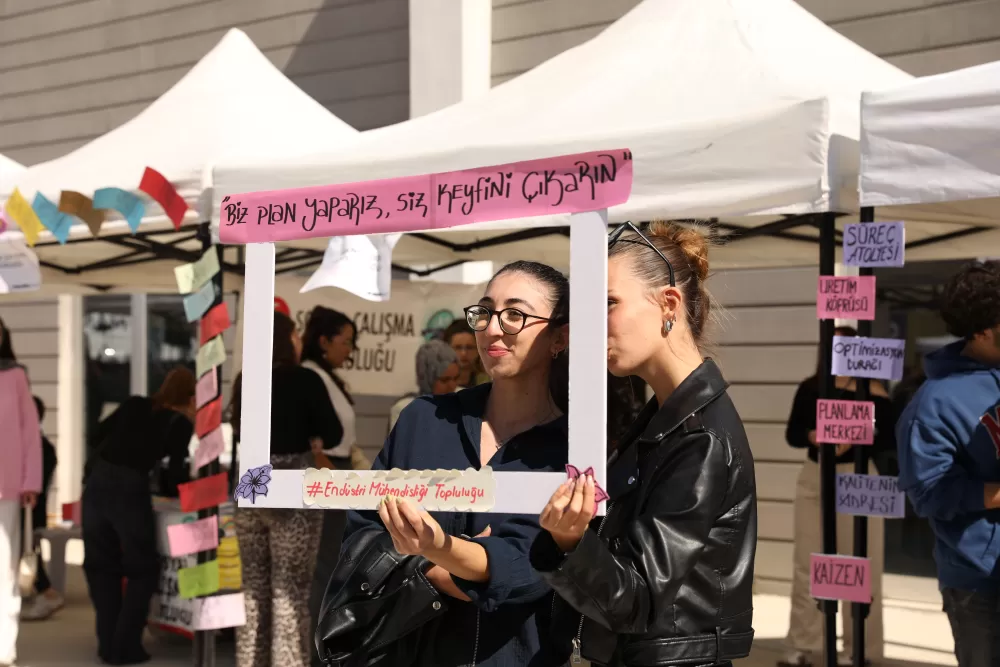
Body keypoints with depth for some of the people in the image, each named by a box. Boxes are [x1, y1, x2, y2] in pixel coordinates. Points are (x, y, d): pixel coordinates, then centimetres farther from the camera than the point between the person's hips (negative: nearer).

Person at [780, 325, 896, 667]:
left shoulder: (872, 391, -6)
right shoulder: (810, 388, 5)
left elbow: (891, 438, -7)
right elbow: (791, 433, 7)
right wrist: (811, 436, -14)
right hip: (813, 477, 4)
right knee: (806, 564, 7)